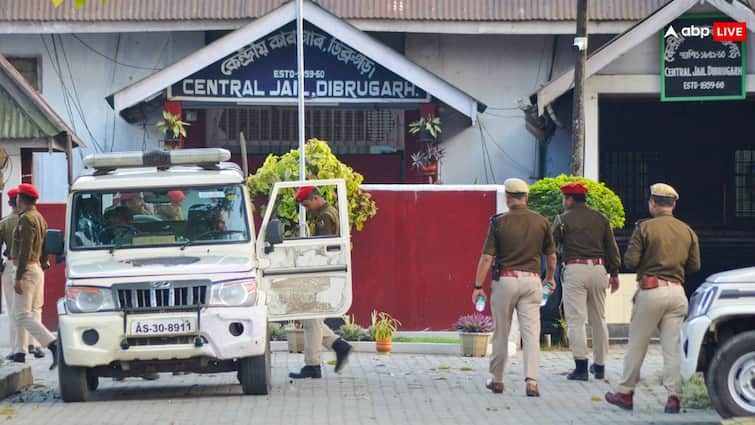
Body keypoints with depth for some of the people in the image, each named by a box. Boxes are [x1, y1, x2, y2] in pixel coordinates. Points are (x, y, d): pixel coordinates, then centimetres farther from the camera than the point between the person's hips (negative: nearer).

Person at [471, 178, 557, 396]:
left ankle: (497, 380, 20)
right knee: (531, 332, -1)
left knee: (501, 333, 10)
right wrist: (550, 278, 28)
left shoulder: (499, 222, -5)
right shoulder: (541, 221, 2)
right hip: (531, 280, 1)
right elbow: (551, 255, 12)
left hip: (505, 280, -1)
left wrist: (478, 286, -2)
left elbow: (487, 258, -8)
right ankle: (532, 381, -13)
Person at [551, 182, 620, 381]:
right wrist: (614, 273, 16)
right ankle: (599, 365, 20)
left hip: (575, 269, -5)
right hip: (598, 268, 5)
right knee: (598, 318, 14)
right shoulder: (601, 218, 11)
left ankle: (581, 367, -12)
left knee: (576, 319, -5)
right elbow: (612, 248, 11)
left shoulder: (563, 219, -1)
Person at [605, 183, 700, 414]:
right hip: (677, 292, 4)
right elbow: (695, 266, 10)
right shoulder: (687, 231, 8)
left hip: (651, 290, -4)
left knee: (637, 344, 6)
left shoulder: (645, 228, -6)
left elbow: (630, 261, -10)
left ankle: (625, 393, 14)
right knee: (673, 347, 4)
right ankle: (674, 396, -3)